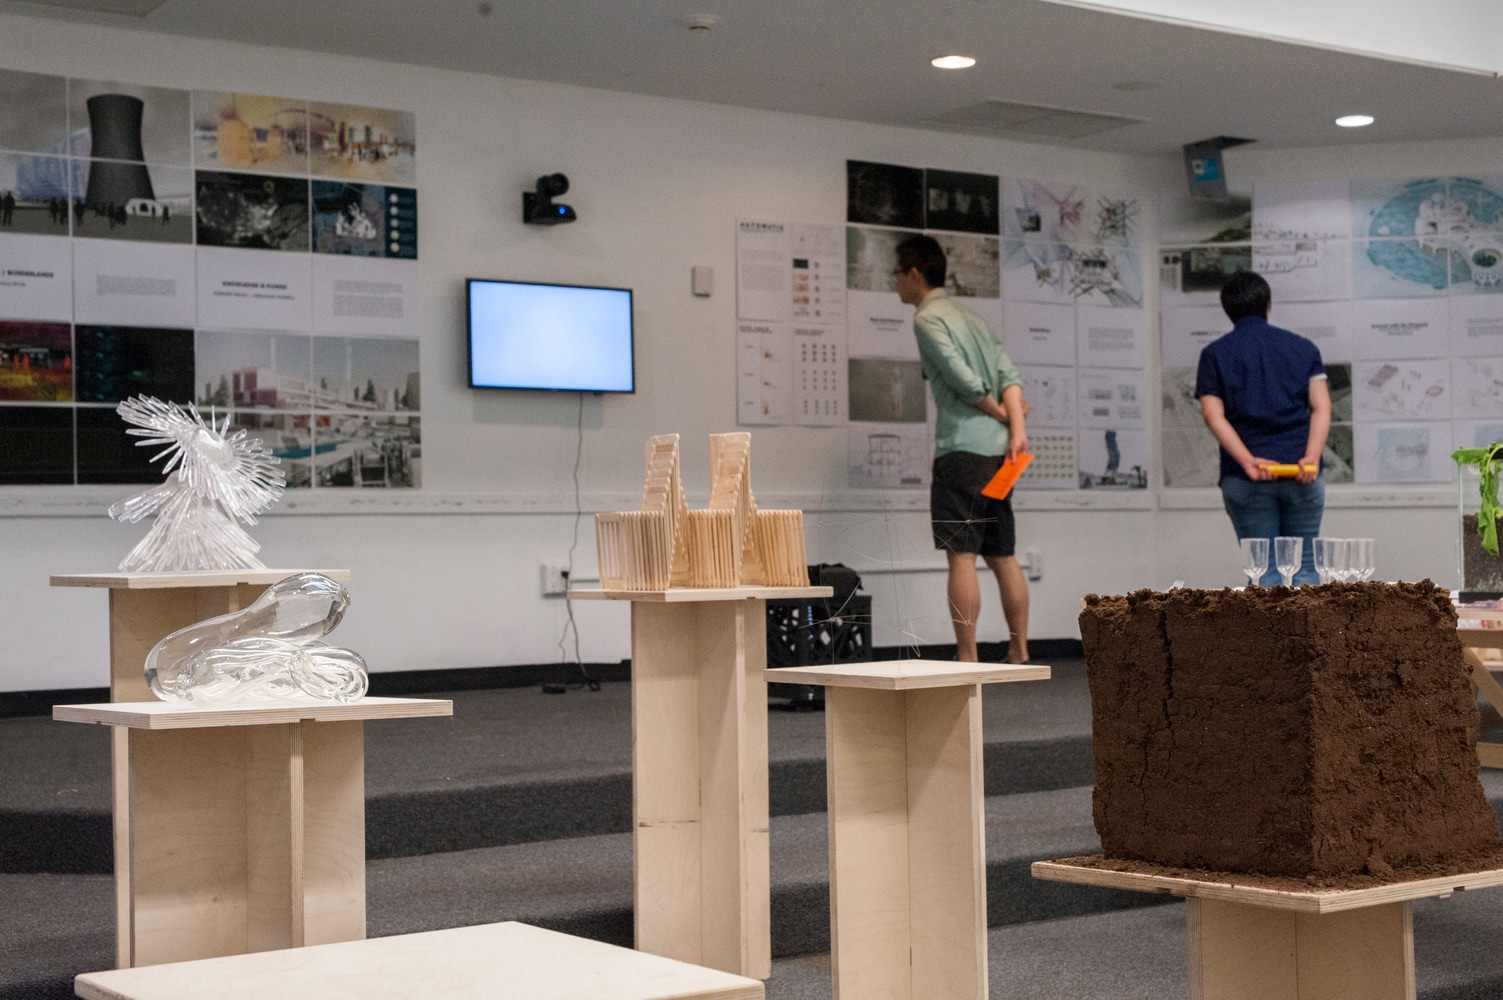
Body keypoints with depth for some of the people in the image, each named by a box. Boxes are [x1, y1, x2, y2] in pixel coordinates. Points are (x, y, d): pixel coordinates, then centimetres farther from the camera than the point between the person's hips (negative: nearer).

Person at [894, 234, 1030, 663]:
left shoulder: (928, 319, -5)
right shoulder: (973, 318, 20)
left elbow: (967, 382, -13)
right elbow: (1008, 375, 8)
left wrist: (1004, 416, 2)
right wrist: (1018, 429, -3)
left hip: (962, 449, -8)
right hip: (998, 451, 8)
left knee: (961, 556, -8)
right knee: (1003, 556, 11)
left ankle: (967, 658, -10)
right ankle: (1019, 654, 13)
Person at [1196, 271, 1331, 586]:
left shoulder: (1214, 354, 7)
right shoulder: (1303, 348, 12)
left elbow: (1213, 414, -6)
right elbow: (1321, 407, -1)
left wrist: (1247, 461, -15)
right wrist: (1311, 457, -11)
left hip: (1245, 478, -1)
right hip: (1303, 476, 1)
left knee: (1264, 571, 3)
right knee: (1304, 566, 7)